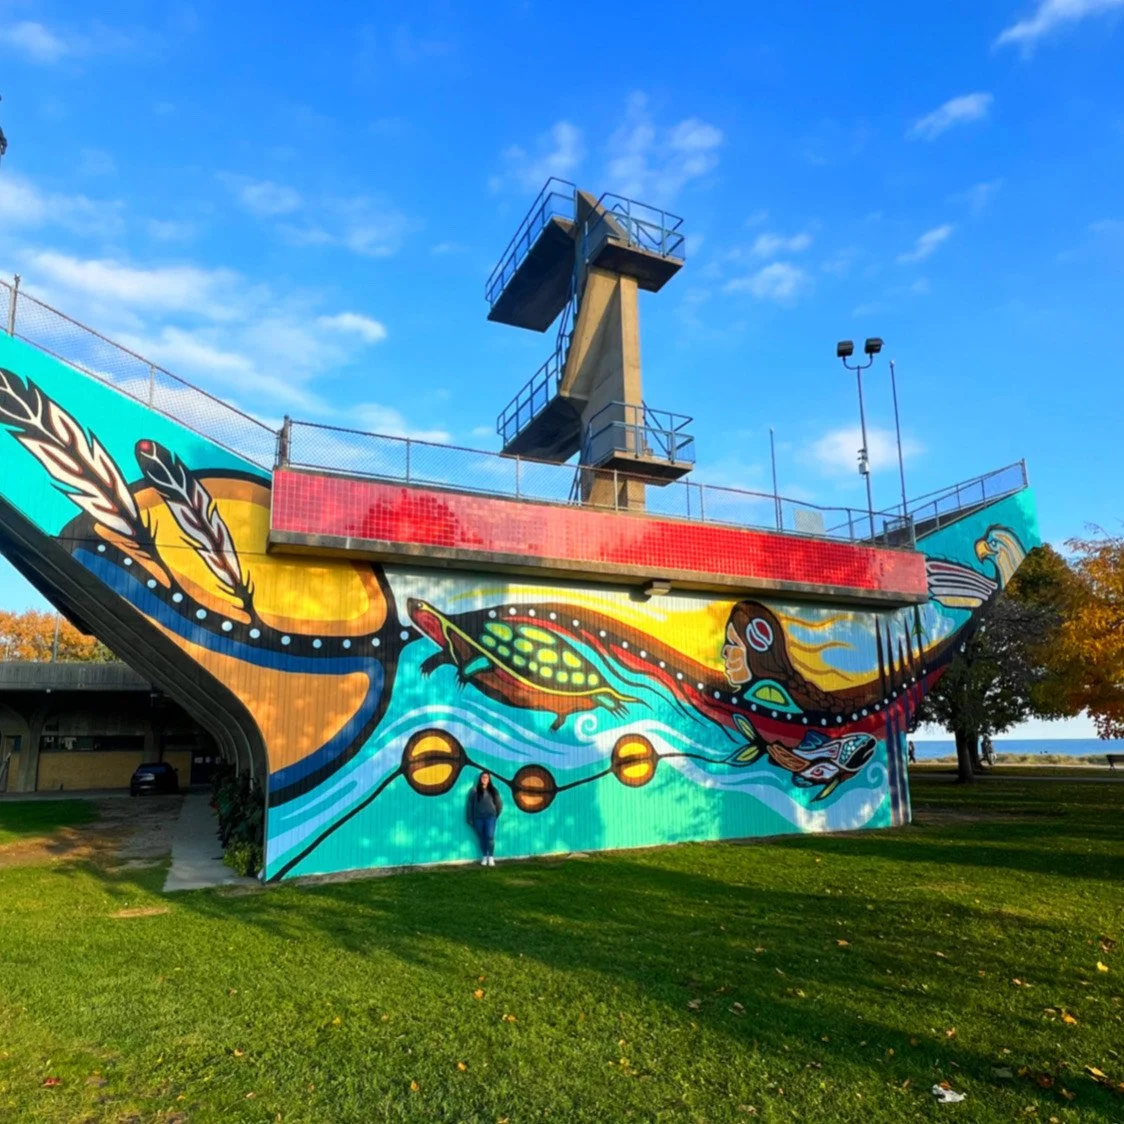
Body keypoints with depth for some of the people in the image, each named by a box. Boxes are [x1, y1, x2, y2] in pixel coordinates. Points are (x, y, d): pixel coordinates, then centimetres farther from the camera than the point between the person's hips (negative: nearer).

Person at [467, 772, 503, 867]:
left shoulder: (493, 790, 5)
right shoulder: (475, 790, 0)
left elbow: (499, 804, 13)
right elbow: (470, 805, 0)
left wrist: (496, 815, 12)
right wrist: (470, 819, -3)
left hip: (490, 817, 0)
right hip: (478, 818, 0)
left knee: (490, 836, -11)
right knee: (482, 838, 7)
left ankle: (491, 857, 2)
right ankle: (485, 856, 22)